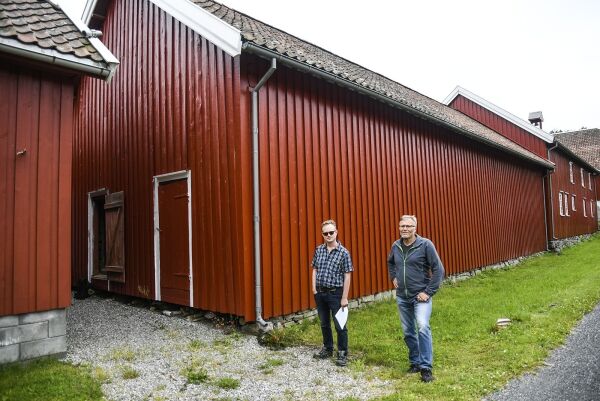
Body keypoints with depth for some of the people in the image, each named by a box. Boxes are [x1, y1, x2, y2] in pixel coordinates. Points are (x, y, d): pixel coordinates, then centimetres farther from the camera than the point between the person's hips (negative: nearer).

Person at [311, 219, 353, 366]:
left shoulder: (344, 252, -10)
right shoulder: (318, 250, 3)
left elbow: (347, 276, -10)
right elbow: (315, 269, 10)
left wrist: (344, 298, -12)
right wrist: (314, 288, 1)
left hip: (335, 293, -5)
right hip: (320, 293, 5)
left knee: (340, 325, 4)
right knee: (324, 323, 18)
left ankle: (342, 354, 19)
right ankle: (327, 349, 35)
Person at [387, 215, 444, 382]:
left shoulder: (425, 244, -12)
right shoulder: (396, 246, 3)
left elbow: (438, 269, -12)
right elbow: (390, 262, 25)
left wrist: (429, 292, -14)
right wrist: (393, 278, 11)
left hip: (420, 296, -5)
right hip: (402, 297, 5)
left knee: (423, 328, -20)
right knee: (408, 332, 13)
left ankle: (426, 367, -9)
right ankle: (415, 362, 31)